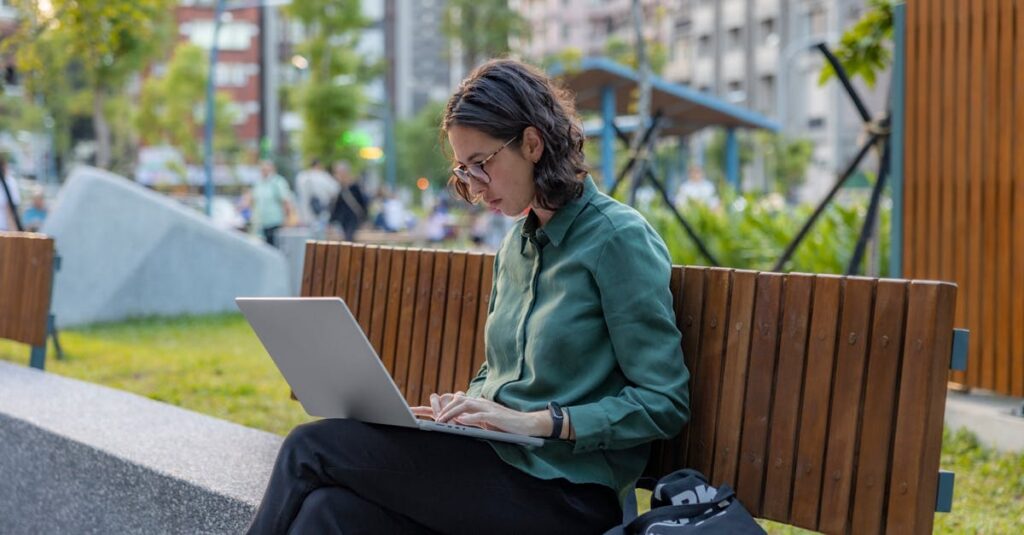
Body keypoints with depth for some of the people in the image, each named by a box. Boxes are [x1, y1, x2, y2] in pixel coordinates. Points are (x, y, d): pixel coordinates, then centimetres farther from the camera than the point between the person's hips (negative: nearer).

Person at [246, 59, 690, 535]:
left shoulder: (619, 238, -9)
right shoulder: (516, 244, 16)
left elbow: (664, 403, -13)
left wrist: (536, 421, -19)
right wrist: (463, 405, 1)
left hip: (563, 494, -7)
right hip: (505, 465, 7)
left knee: (311, 448, -16)